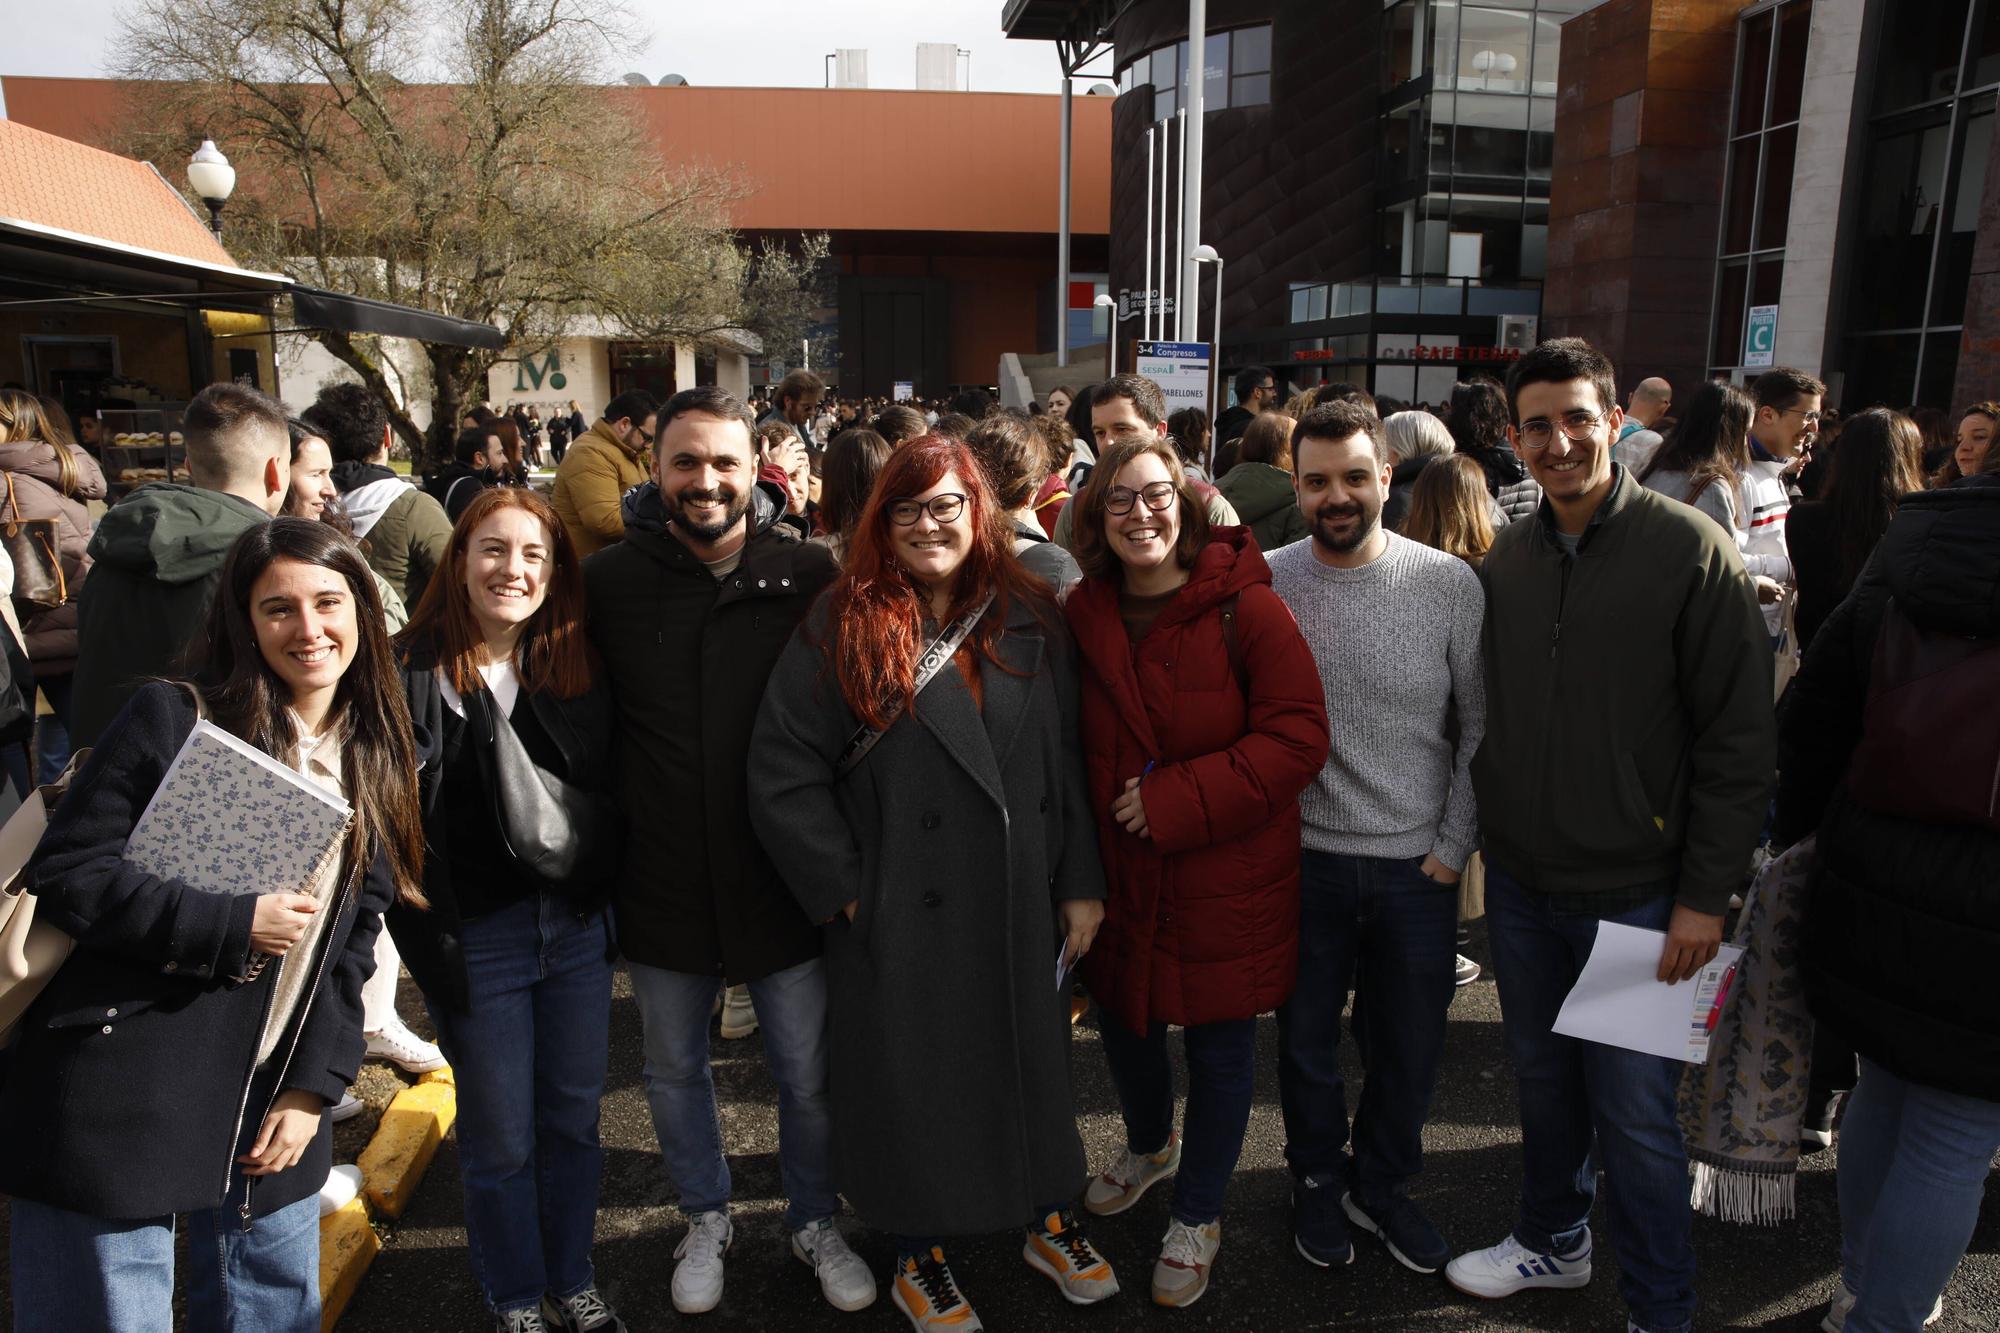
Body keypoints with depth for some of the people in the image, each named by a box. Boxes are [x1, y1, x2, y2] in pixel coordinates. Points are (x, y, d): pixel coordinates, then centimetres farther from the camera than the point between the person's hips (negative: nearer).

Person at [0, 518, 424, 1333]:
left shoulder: (376, 763, 6)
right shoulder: (174, 719, -9)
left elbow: (351, 948, 8)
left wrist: (313, 1086, 1)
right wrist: (232, 924, -18)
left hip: (272, 1111, 5)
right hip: (117, 1105, -4)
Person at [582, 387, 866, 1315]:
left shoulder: (809, 576, -9)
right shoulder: (608, 581, -6)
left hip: (783, 881, -1)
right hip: (661, 884, 2)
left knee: (809, 1077, 15)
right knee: (674, 1073, 21)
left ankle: (814, 1222, 42)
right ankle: (706, 1218, 48)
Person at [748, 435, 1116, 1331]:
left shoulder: (1030, 622, 2)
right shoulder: (843, 629, -8)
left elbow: (1069, 761, 4)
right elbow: (782, 774, -10)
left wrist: (1081, 884, 1)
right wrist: (845, 888, -11)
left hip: (1019, 905, 3)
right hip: (900, 915, -2)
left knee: (1031, 1062, 19)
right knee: (912, 1080, 13)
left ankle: (1048, 1221, 45)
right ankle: (918, 1259, 38)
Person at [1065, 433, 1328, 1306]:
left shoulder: (1246, 608, -15)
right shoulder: (1084, 617, 0)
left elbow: (1297, 738, -18)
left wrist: (1179, 799, -23)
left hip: (1228, 880, -4)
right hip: (1122, 872, 5)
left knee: (1219, 1046, 11)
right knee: (1123, 1022, 22)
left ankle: (1197, 1216, 37)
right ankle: (1148, 1148, 55)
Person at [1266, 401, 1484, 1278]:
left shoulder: (1450, 585, -6)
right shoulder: (1263, 584, -6)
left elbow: (1480, 727, -2)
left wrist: (1453, 847, -4)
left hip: (1418, 867, 1)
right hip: (1304, 860, 0)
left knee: (1408, 1048, 16)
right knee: (1307, 1040, 16)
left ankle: (1381, 1186, 42)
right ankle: (1319, 1183, 41)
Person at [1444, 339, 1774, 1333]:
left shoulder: (1691, 551, -11)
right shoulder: (1506, 559, 3)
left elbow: (1740, 739, -11)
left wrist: (1706, 895, -13)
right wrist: (1486, 831, 8)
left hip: (1636, 895, -4)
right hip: (1520, 882, 5)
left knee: (1633, 1114, 4)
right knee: (1543, 1080, 20)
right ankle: (1553, 1241, 42)